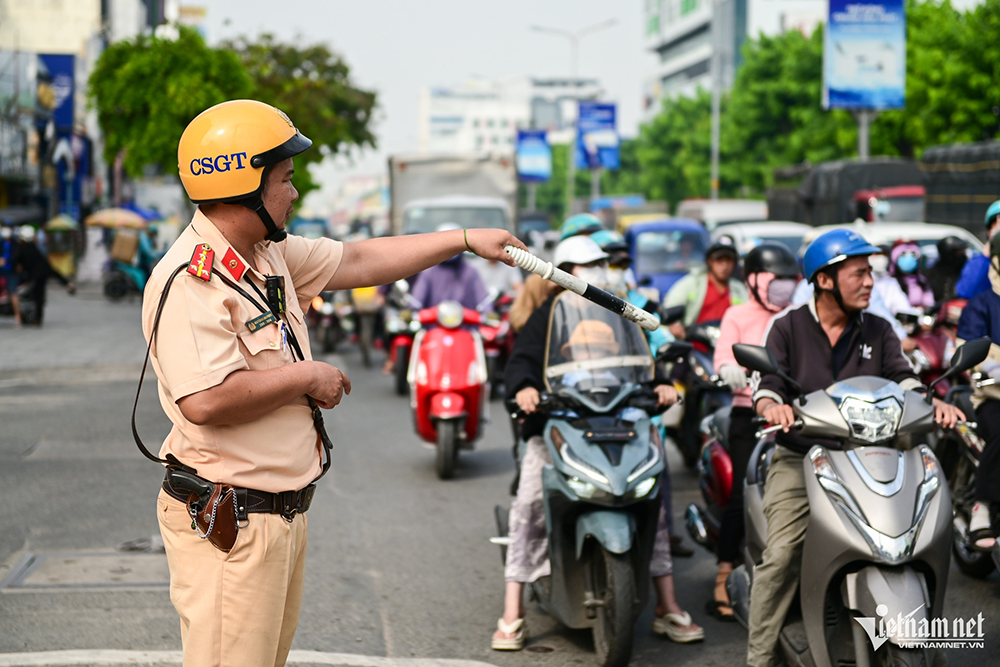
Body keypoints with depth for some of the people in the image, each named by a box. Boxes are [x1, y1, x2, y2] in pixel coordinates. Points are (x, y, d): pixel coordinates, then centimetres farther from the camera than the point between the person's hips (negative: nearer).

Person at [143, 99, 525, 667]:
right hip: (228, 525, -10)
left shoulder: (270, 253, 10)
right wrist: (307, 377, -18)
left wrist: (466, 240, 23)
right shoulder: (190, 282, -22)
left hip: (281, 509, 10)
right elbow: (205, 401, -33)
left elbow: (358, 262, 22)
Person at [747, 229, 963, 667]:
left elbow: (901, 377, 1)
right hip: (799, 459, -3)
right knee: (781, 556, -18)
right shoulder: (787, 327, 7)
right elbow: (767, 385, -4)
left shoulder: (877, 331, 15)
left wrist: (933, 403, -21)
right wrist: (771, 406, -29)